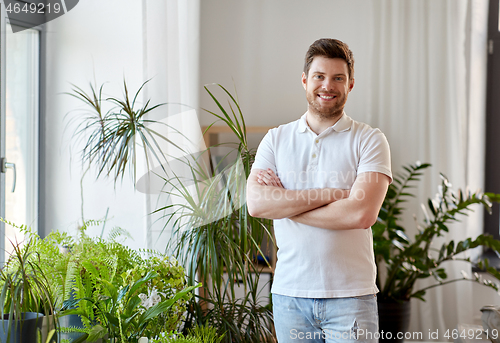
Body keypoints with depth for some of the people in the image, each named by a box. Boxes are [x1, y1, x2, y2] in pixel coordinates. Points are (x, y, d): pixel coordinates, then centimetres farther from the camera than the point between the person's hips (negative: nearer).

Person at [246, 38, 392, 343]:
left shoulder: (369, 141, 0)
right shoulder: (276, 140, 8)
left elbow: (362, 214, -15)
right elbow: (256, 204, -7)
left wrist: (285, 202, -8)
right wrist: (332, 194, -13)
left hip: (350, 295, -2)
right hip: (289, 292, 2)